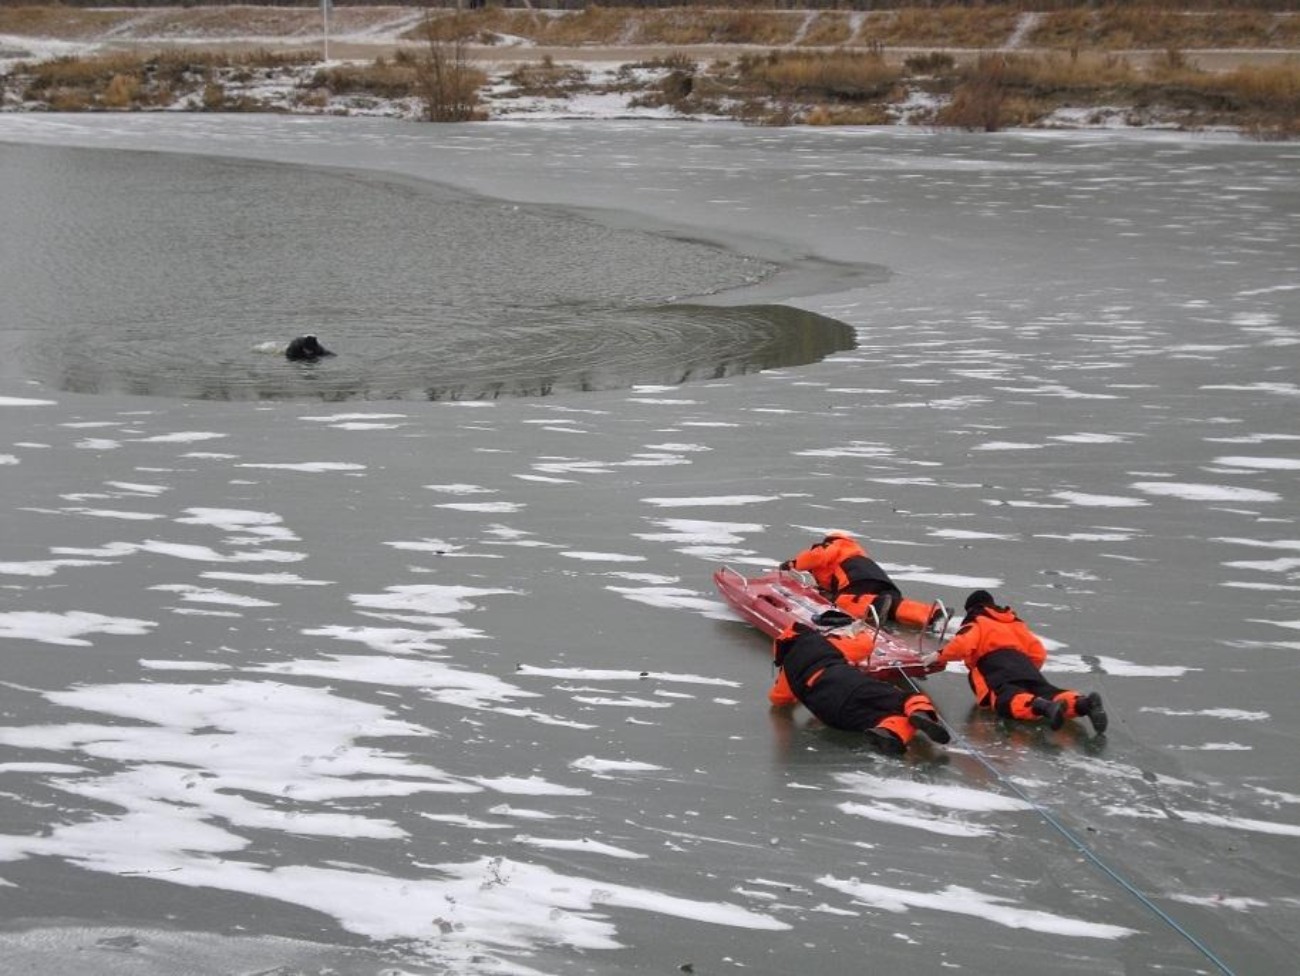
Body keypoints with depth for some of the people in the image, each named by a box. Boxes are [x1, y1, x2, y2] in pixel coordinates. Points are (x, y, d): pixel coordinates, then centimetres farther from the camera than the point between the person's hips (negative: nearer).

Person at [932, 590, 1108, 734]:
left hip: (993, 664, -5)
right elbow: (1039, 652, 30)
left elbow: (962, 645, -1)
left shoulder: (975, 623, 20)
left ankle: (1044, 707, -64)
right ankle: (1084, 703, -45)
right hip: (1022, 662, 5)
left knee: (1010, 699, -31)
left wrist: (940, 656, 13)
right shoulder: (1014, 622, 38)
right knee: (1047, 691, -13)